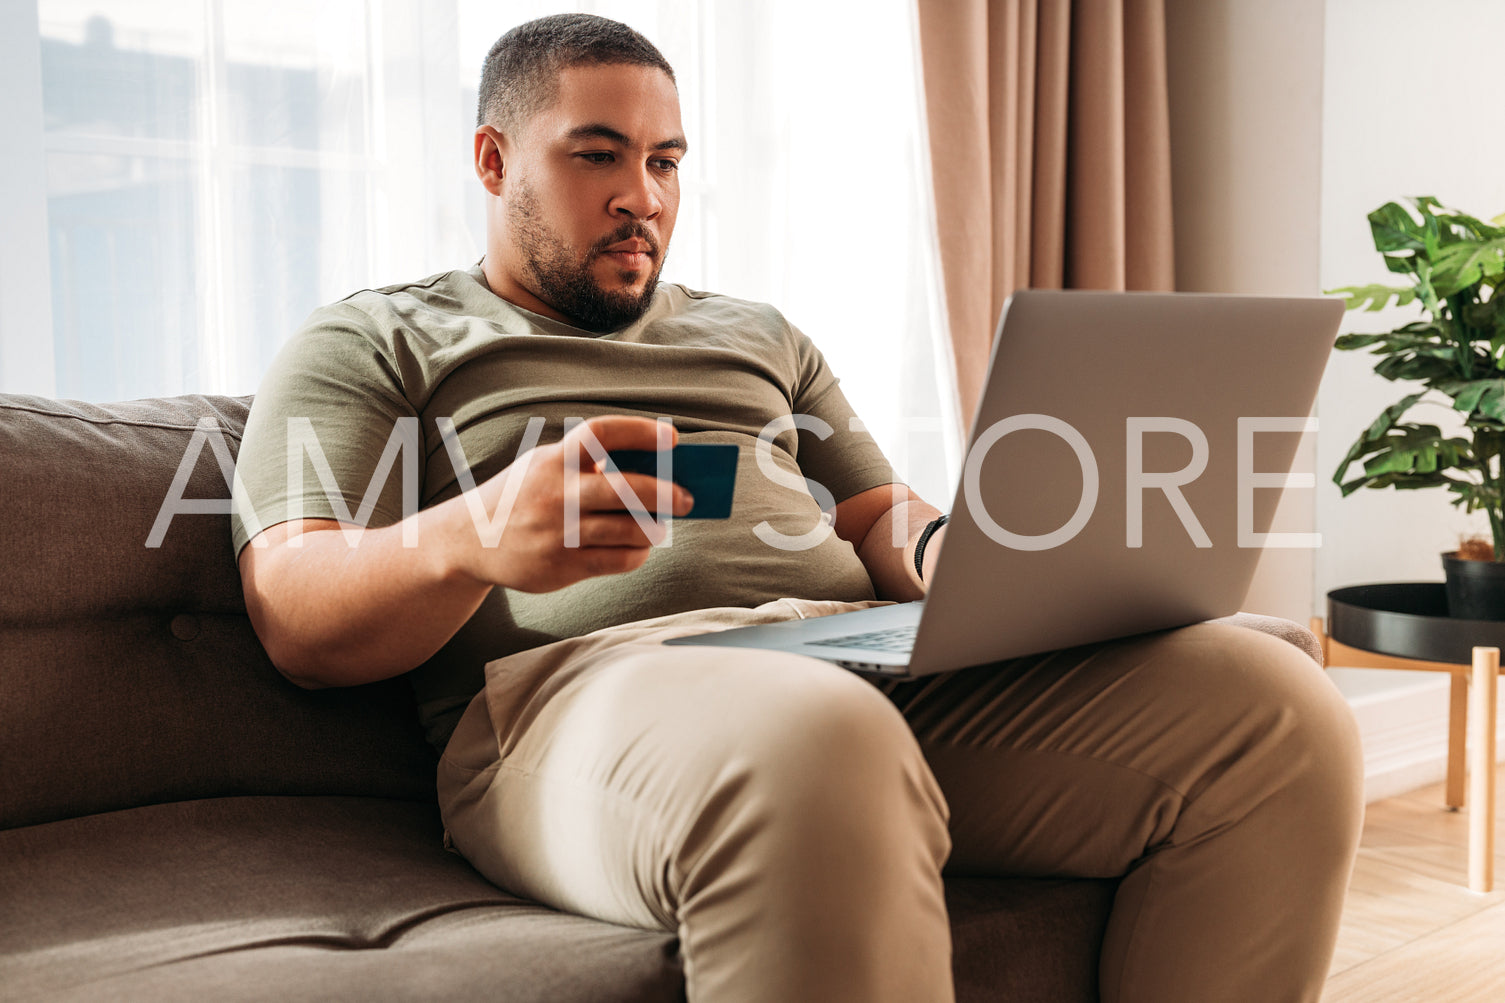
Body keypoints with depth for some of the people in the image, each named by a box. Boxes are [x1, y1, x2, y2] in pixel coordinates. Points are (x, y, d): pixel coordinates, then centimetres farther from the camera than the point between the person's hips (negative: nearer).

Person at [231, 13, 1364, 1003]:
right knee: (812, 746, -43)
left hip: (878, 662, 6)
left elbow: (881, 520, 27)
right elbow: (295, 620, 3)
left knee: (1274, 706, -16)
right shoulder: (371, 345, 17)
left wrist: (949, 554, 0)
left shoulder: (759, 336, 33)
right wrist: (470, 540, -20)